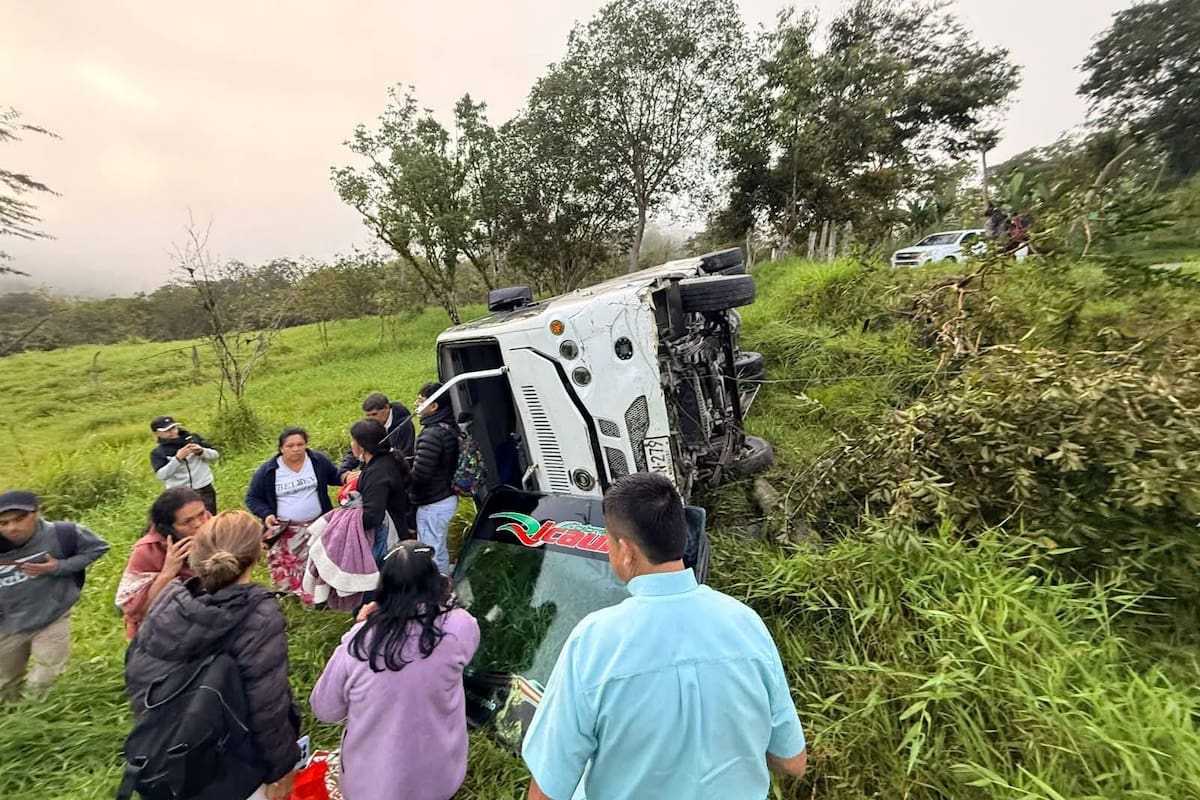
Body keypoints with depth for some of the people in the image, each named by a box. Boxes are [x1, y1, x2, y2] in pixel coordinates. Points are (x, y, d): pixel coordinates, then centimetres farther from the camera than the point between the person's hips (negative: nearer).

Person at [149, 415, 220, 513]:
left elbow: (215, 455, 5)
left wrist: (201, 451, -15)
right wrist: (177, 459, -27)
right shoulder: (157, 452, 0)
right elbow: (161, 475, -14)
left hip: (204, 490, 1)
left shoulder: (193, 438, 4)